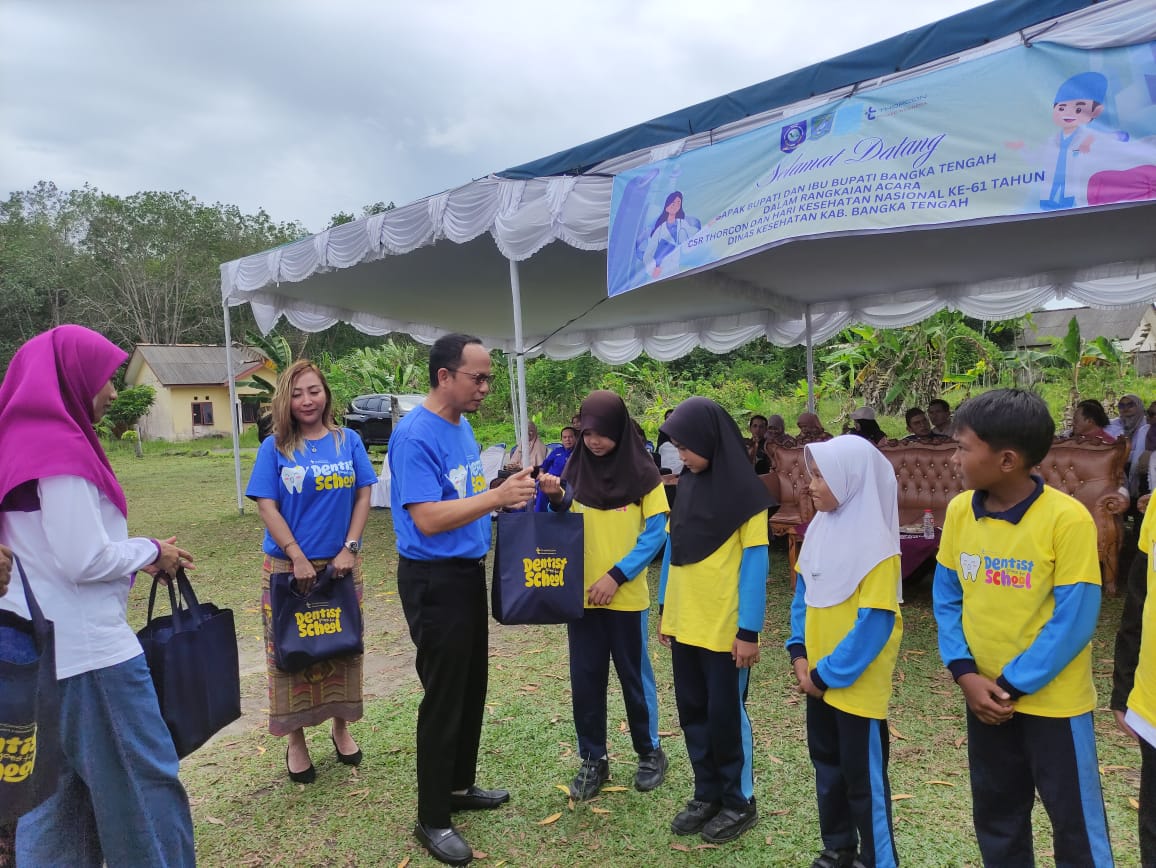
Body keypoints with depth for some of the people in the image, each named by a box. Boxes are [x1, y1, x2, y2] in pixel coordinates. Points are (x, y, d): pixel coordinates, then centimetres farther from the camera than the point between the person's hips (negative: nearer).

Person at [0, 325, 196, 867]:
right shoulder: (59, 447, -19)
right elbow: (83, 560, -22)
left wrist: (139, 556, 10)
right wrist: (150, 551, -6)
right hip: (86, 648, -9)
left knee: (58, 785, 19)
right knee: (145, 781, 4)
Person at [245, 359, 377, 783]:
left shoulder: (348, 441, 2)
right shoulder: (275, 447, -3)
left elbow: (363, 496, 2)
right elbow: (267, 507, -7)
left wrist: (349, 548, -7)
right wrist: (297, 558, -14)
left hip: (341, 564, 2)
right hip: (288, 565, -2)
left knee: (342, 648, 12)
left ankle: (341, 727, 31)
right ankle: (295, 740, 23)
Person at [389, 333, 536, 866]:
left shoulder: (462, 427, 9)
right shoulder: (416, 435, -20)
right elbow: (428, 519, -27)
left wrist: (506, 498, 3)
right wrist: (495, 496, -30)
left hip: (469, 572, 9)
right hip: (435, 580, -9)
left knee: (471, 688, 19)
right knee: (444, 697, 1)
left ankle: (459, 786, 37)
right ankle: (432, 820, 18)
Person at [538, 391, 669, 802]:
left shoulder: (642, 472, -8)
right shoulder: (575, 468, 1)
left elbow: (655, 533, -9)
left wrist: (616, 575, -17)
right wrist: (556, 499, -15)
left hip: (627, 595, -3)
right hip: (582, 594, 3)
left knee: (634, 675, 11)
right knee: (585, 679, 9)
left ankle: (650, 752, 31)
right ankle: (593, 760, 25)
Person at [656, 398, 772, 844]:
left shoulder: (745, 491, -12)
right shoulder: (687, 486, 6)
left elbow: (755, 563, -13)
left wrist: (749, 630, -14)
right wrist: (665, 609, 13)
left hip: (725, 628, -6)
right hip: (685, 623, 6)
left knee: (726, 715, 7)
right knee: (693, 712, 14)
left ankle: (739, 802, 26)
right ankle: (707, 793, 32)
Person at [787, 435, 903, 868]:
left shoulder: (876, 545, -21)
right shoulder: (820, 528, 1)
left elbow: (873, 624, -21)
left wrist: (828, 673, -16)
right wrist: (799, 652, -1)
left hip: (857, 681, -7)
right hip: (819, 676, 8)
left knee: (863, 777, 7)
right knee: (827, 763, 21)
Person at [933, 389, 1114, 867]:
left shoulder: (1067, 519, -20)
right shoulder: (959, 510, -4)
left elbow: (1073, 621, -18)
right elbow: (946, 598, 3)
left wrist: (1012, 685, -16)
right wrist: (965, 673, -8)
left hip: (1054, 699, -4)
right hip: (985, 697, 5)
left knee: (1075, 822, 13)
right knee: (996, 817, 20)